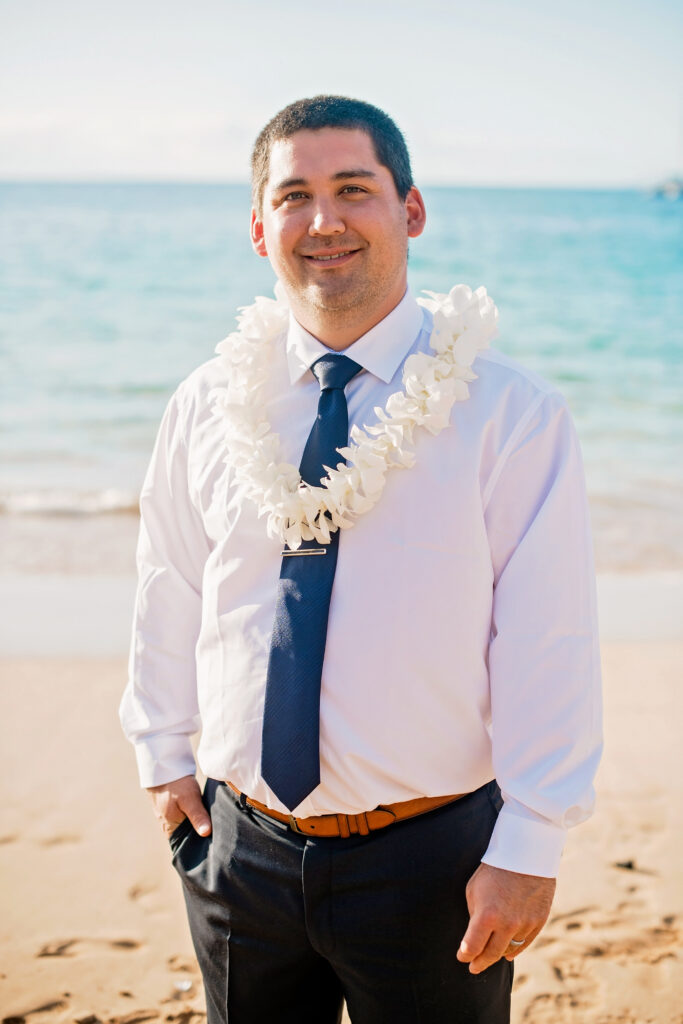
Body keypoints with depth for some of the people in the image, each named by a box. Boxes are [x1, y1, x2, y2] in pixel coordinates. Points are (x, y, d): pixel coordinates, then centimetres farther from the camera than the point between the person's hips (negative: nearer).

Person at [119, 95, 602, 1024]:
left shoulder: (512, 413, -11)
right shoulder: (208, 407, 1)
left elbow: (549, 644, -11)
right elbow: (169, 595, 12)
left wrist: (529, 845, -12)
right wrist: (163, 755, 12)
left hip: (431, 862, -3)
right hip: (242, 846, 3)